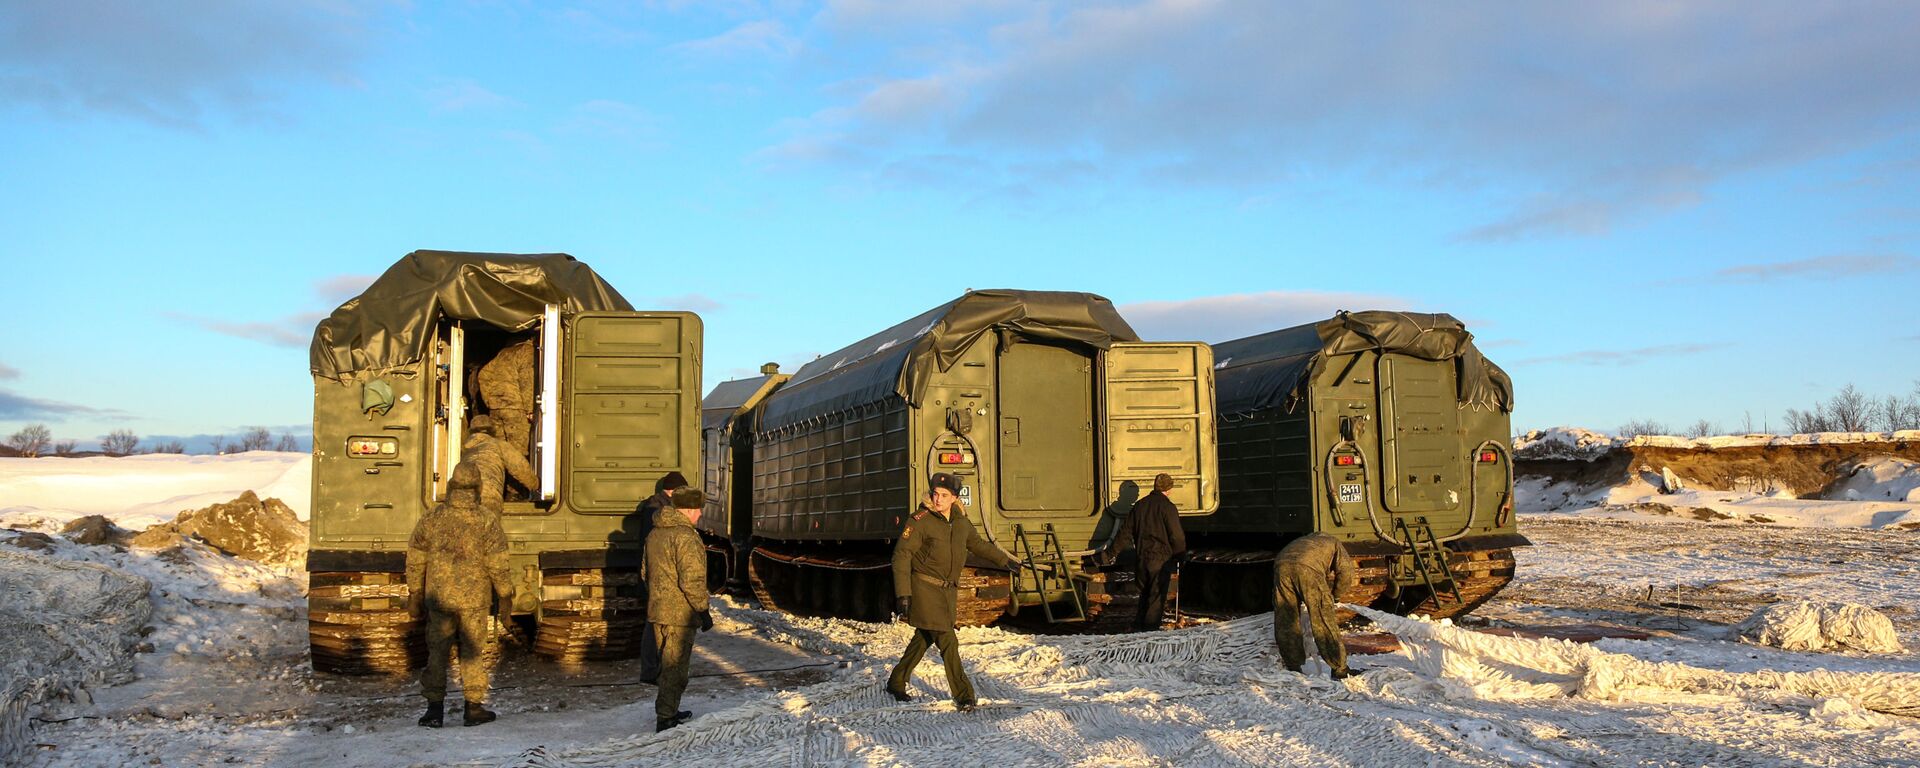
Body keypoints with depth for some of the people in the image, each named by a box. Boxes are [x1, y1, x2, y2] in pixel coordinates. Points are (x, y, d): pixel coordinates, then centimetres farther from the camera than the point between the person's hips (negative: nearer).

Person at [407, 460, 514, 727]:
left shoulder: (432, 518, -2)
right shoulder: (487, 521, -10)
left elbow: (415, 560, 4)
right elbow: (498, 564, -10)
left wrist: (414, 594, 14)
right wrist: (505, 595, 1)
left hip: (438, 597, 2)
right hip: (474, 600, -2)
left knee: (436, 652, 11)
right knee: (472, 653, 8)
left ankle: (435, 708, 11)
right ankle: (474, 707, 13)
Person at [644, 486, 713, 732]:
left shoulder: (655, 533, 10)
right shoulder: (685, 536, -19)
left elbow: (646, 572, 19)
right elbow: (692, 580, -23)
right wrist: (703, 610, -16)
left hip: (657, 610, 9)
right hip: (679, 614, -9)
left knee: (668, 665, 20)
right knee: (675, 668, -2)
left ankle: (668, 711, 31)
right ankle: (665, 718, 0)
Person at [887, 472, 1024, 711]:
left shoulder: (960, 522, 7)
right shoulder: (920, 520, -13)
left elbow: (978, 544, 26)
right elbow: (901, 555, -14)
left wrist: (1004, 559, 35)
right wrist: (903, 593, -20)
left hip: (948, 590, 7)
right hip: (925, 588, -7)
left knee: (925, 638, 14)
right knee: (947, 641, -10)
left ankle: (897, 682, 30)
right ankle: (963, 695, -1)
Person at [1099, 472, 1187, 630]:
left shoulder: (1139, 505, 8)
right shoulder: (1167, 507, -10)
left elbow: (1126, 532, 11)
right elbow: (1176, 535, -11)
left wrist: (1111, 552, 16)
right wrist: (1181, 555, 4)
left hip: (1142, 558, 6)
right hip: (1161, 559, -6)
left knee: (1144, 594, 18)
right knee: (1157, 596, 1)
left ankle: (1138, 625, 22)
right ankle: (1150, 627, -1)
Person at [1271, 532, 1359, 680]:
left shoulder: (1303, 541, 45)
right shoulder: (1334, 543, 31)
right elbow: (1346, 574, 14)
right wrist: (1332, 595, 29)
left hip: (1281, 564, 4)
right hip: (1307, 568, -4)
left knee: (1285, 621, 14)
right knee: (1323, 619, 4)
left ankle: (1293, 668, 18)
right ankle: (1340, 669, 8)